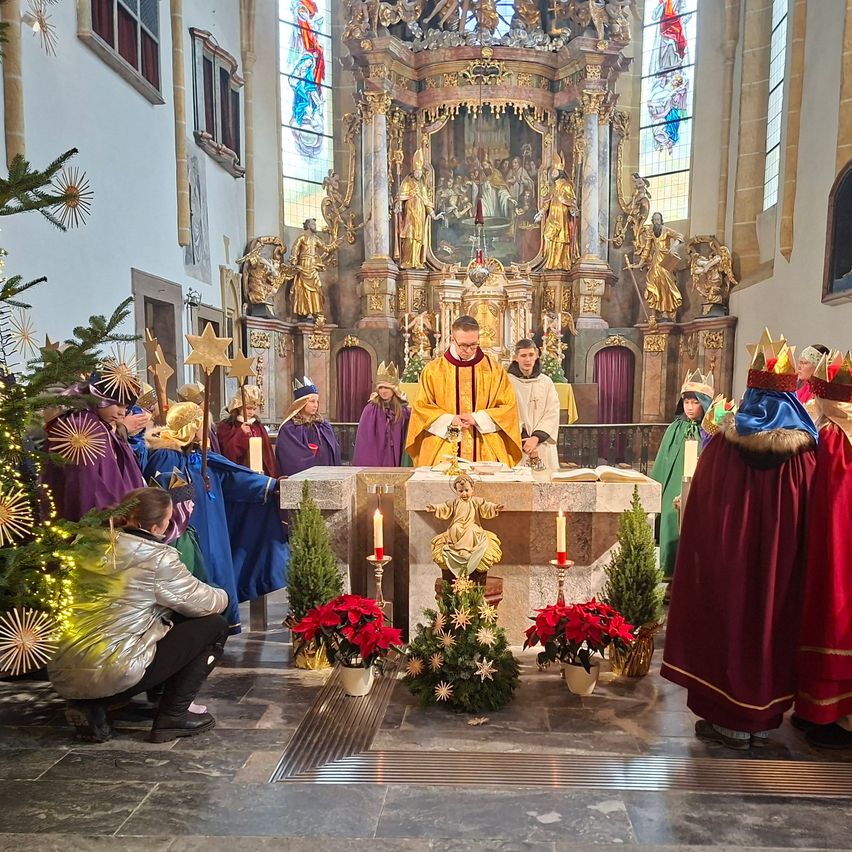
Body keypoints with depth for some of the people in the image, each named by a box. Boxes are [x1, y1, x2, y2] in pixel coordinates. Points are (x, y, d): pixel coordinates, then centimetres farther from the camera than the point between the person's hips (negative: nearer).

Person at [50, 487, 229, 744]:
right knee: (214, 626, 4)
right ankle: (173, 717, 6)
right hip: (113, 673, -7)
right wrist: (222, 596, 21)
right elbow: (206, 603, -2)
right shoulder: (157, 558, -11)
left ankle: (90, 706, 15)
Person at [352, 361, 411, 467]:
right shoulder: (371, 409, -4)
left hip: (393, 459, 3)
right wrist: (366, 464, -11)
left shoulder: (402, 410, 6)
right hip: (375, 460, -3)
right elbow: (364, 438, -7)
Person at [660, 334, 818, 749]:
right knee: (769, 623, 16)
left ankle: (729, 720, 22)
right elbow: (811, 525, -2)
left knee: (729, 623, 12)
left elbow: (699, 514, -7)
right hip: (780, 566, 1)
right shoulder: (804, 452, -9)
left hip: (726, 563, -1)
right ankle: (763, 718, 28)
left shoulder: (723, 444, -12)